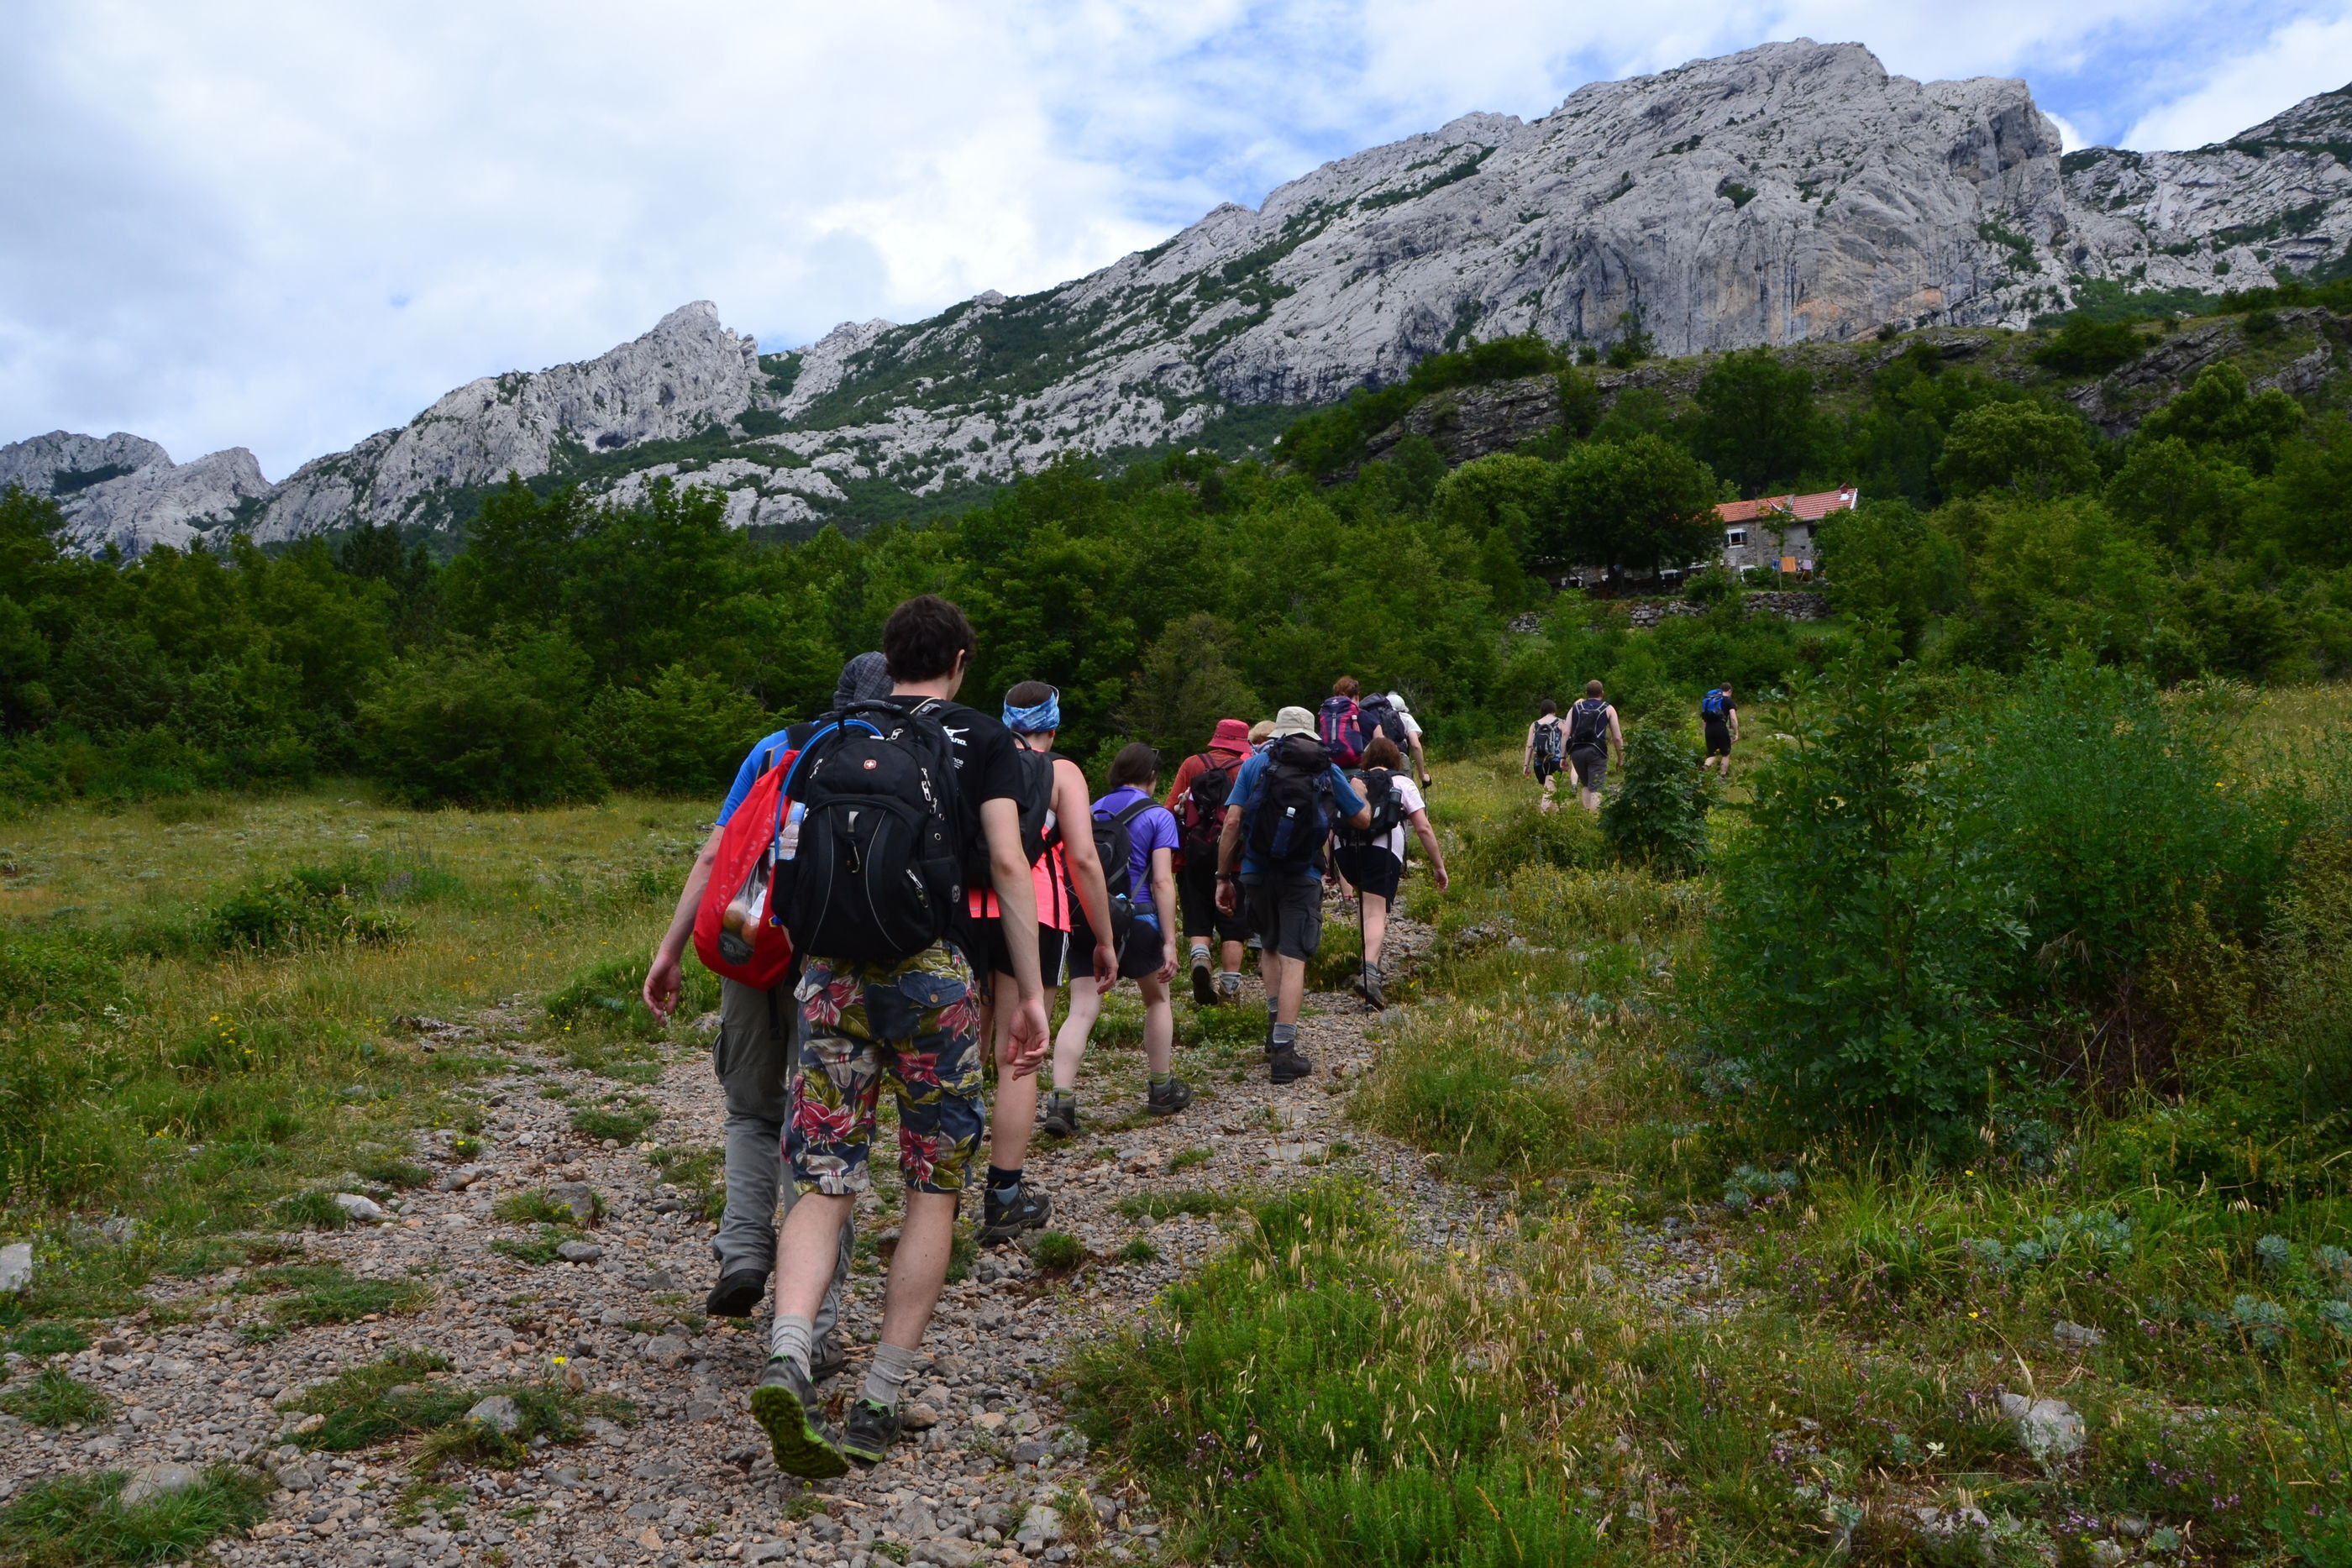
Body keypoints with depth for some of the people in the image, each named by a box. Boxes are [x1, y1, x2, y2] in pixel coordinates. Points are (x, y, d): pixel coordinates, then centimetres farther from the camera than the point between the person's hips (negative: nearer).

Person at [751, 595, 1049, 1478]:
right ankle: (880, 1404, 8)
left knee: (823, 1185, 6)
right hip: (932, 974, -2)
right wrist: (1031, 992, -4)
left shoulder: (830, 740, 17)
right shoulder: (982, 740, 7)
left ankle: (787, 1357, -16)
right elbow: (1007, 863, -5)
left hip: (831, 973, 3)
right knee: (934, 1189, 9)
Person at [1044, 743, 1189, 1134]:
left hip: (1087, 921, 3)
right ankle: (1162, 1090, 28)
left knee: (1081, 1011, -2)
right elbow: (1162, 881, -10)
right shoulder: (1158, 815, -2)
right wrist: (1169, 942, -10)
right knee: (1157, 1000, 19)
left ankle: (1062, 1100, -16)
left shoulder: (1092, 811, 13)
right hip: (1136, 919, -3)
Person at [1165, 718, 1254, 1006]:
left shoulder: (1191, 764, 3)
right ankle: (1229, 987, 4)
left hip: (1193, 861, 1)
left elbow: (1171, 810, 2)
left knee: (1198, 923, 10)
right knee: (1232, 929, 7)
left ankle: (1199, 958, -17)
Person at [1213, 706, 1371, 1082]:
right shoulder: (1328, 770, 6)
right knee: (1293, 957, -3)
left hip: (1256, 871, 2)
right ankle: (1283, 1050, -7)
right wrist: (1360, 794, 38)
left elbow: (1232, 821, -4)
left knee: (1271, 946, 23)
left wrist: (1223, 876, 1)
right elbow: (1363, 819, 15)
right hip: (1302, 876, -1)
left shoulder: (1256, 764, 5)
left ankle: (1276, 1025, 15)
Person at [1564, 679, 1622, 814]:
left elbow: (1566, 733, 7)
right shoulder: (1608, 709, 12)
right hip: (1596, 751, -3)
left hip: (1576, 751, 3)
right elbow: (1617, 738, 7)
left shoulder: (1575, 708, 18)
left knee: (1585, 785, 20)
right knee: (1596, 789, -5)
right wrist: (1620, 759, 15)